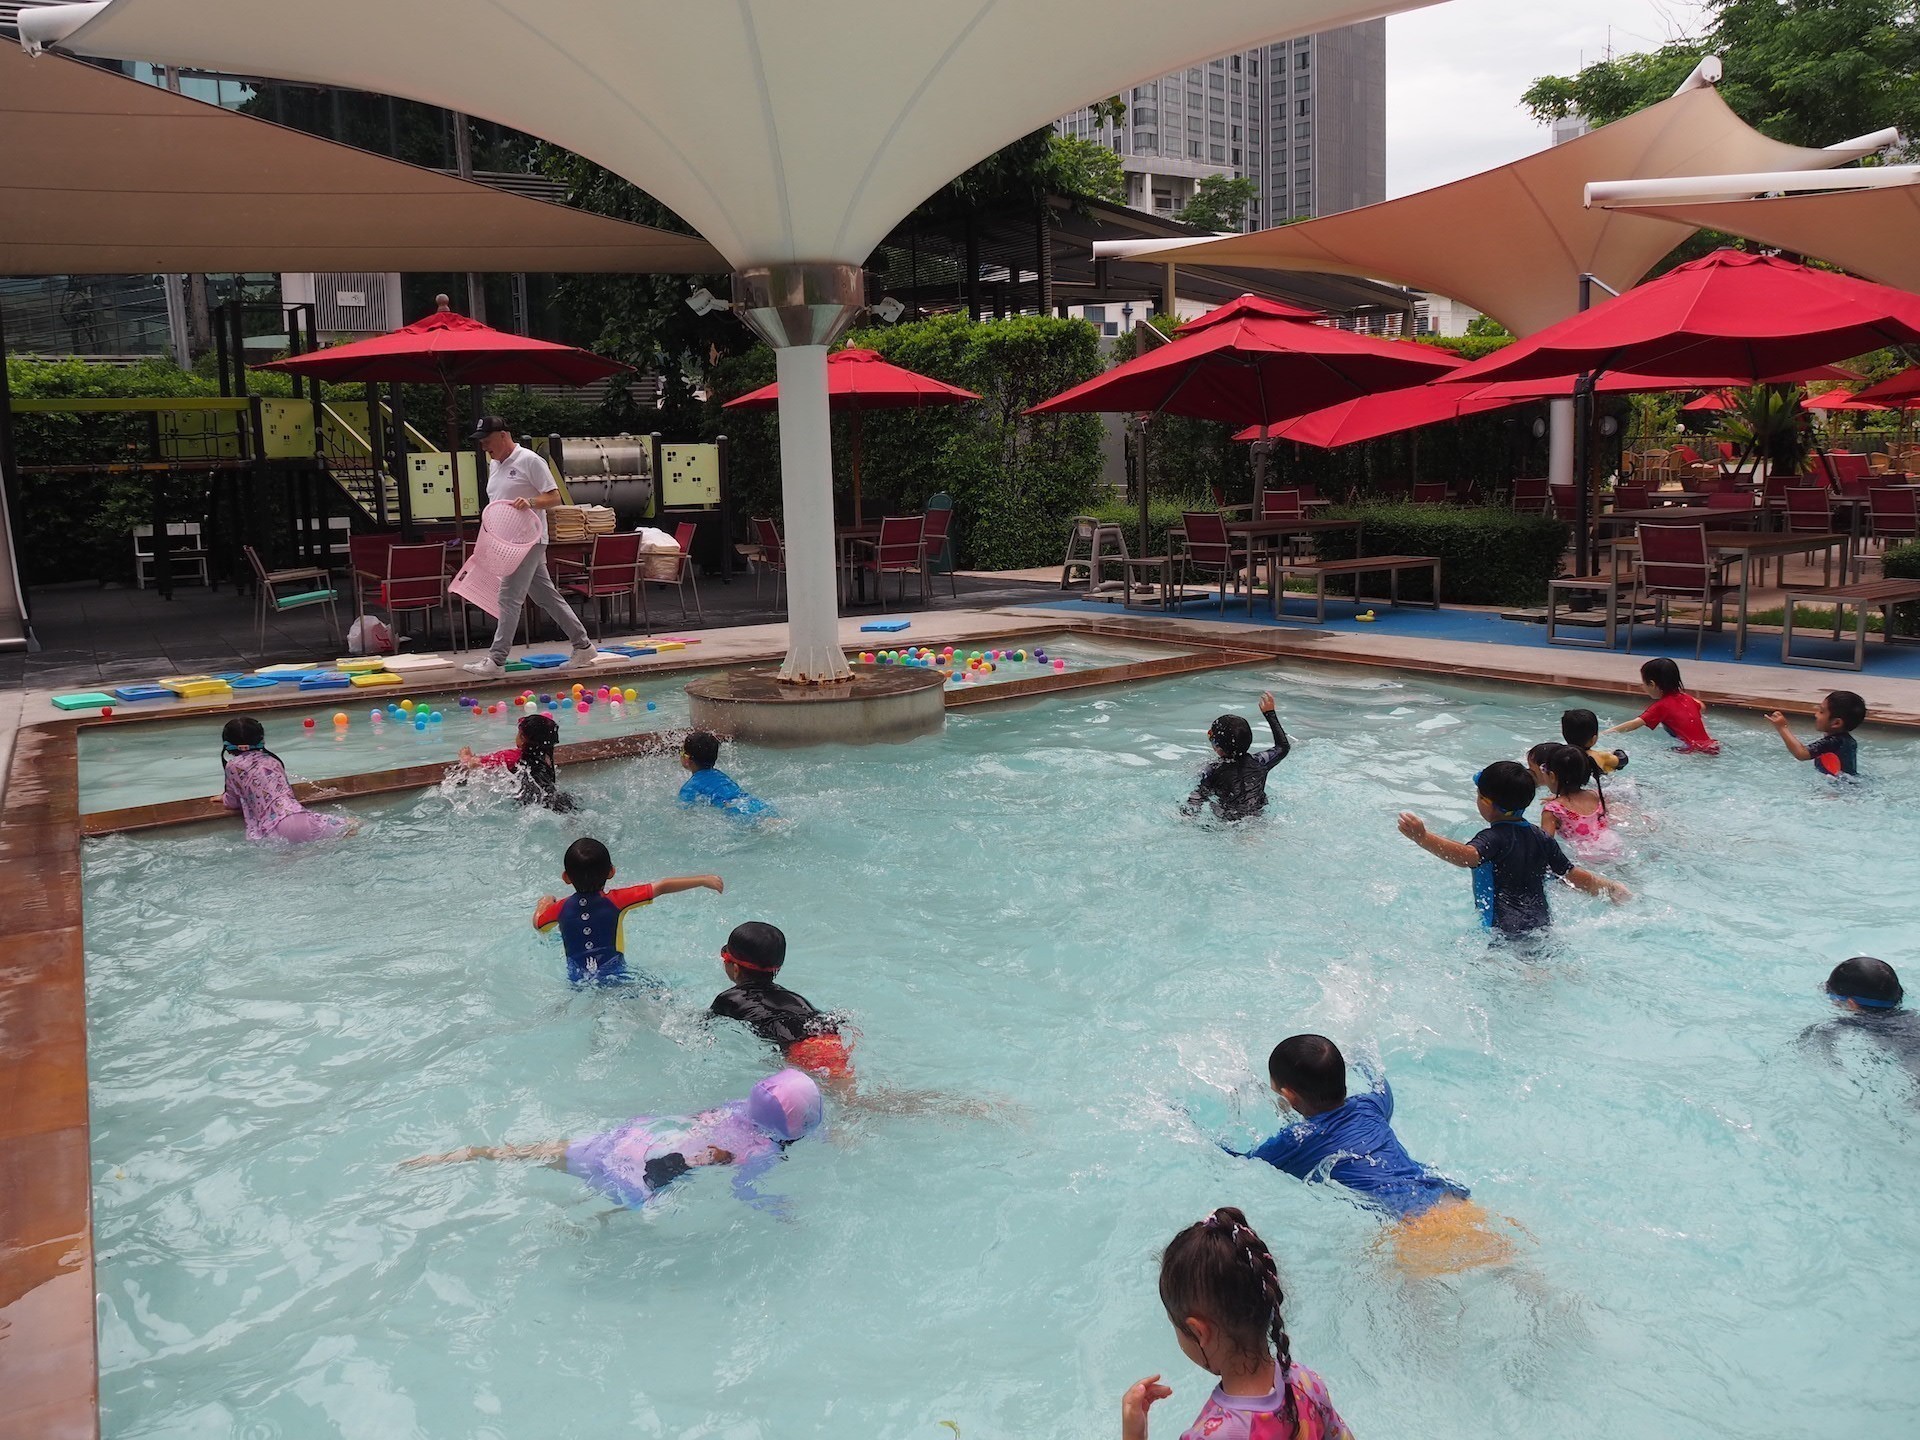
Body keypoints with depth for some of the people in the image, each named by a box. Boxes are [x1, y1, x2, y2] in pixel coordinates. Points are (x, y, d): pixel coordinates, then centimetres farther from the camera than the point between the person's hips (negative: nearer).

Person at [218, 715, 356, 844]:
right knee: (353, 825, 14)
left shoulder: (233, 766, 8)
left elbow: (233, 802, 17)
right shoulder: (272, 760, 24)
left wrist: (224, 797, 41)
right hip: (300, 815, 4)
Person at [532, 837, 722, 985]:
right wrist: (703, 880, -1)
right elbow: (663, 886, -6)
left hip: (577, 983, 3)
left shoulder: (560, 909, -2)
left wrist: (544, 903, 42)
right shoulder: (616, 901, -9)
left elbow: (538, 923, 21)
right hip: (616, 979, -3)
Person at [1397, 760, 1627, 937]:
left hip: (1504, 931, -8)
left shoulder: (1493, 838, -14)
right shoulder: (1541, 837, 9)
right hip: (1542, 925, 8)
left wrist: (1423, 838, -44)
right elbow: (1572, 876, 14)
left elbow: (1468, 857, -34)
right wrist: (1610, 888, 31)